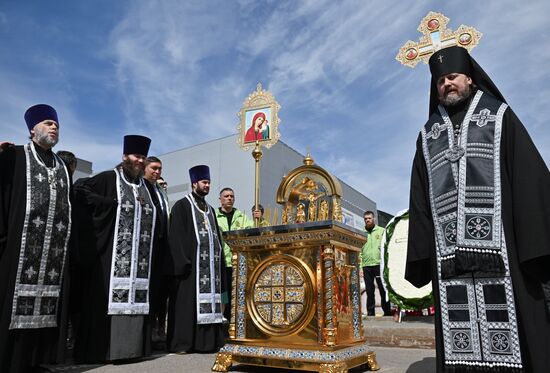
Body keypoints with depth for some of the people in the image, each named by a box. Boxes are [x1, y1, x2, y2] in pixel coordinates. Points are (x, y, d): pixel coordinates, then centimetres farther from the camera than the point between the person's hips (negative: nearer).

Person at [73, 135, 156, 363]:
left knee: (135, 299, 6)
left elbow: (154, 219, 26)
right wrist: (111, 203, -14)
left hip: (139, 258, 6)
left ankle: (131, 346, 13)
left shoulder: (145, 186, 18)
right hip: (112, 256, -6)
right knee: (108, 300, -4)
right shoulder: (109, 179, 0)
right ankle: (102, 349, 4)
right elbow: (79, 190, -11)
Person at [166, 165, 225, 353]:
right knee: (187, 303, -4)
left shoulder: (210, 210, 20)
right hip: (190, 263, -6)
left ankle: (206, 341, 13)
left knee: (208, 302, 6)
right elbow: (176, 236, -10)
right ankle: (181, 342, 3)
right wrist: (183, 262, -18)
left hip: (209, 265, 7)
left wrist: (219, 261, 11)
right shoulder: (182, 206, -1)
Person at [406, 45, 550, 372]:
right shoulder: (429, 134, 18)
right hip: (449, 254, 3)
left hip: (500, 245, -2)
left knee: (512, 346, -1)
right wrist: (422, 255, 4)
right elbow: (420, 198, 12)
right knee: (460, 345, 4)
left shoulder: (499, 116, 10)